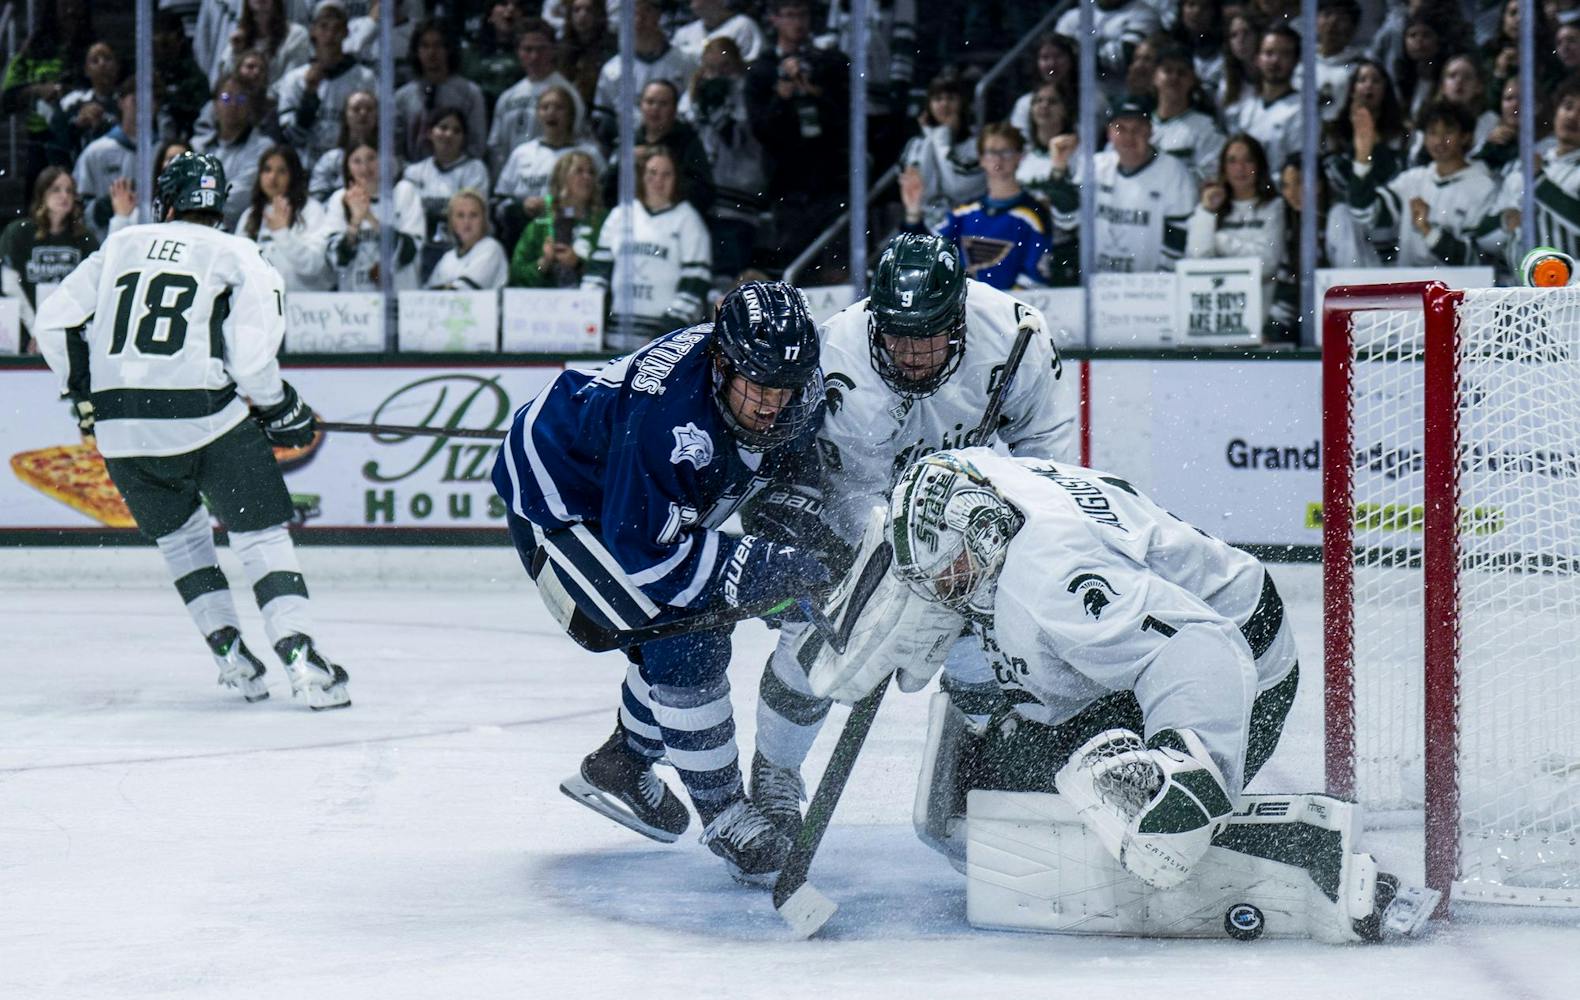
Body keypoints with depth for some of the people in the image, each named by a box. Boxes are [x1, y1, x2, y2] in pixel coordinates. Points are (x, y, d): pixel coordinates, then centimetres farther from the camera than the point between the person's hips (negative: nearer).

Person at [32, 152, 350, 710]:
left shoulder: (119, 246, 15)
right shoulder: (236, 256, 3)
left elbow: (55, 323, 15)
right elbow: (252, 356, -8)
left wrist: (84, 394, 27)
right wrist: (282, 411, 8)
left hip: (120, 430, 4)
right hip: (206, 418, -3)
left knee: (180, 538, 24)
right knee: (263, 538, 4)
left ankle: (230, 654, 17)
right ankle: (300, 658, -11)